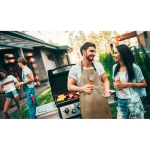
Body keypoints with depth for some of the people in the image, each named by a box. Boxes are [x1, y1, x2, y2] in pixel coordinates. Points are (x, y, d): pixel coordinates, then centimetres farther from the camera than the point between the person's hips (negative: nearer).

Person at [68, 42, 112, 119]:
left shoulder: (98, 65, 7)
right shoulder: (74, 69, -3)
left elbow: (105, 80, 13)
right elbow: (70, 86, -1)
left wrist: (107, 89, -9)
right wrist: (82, 89, -20)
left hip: (102, 103, 3)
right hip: (87, 106, -3)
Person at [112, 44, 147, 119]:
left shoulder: (134, 67, -11)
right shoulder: (115, 67, 4)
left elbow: (144, 84, -6)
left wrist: (127, 84, -17)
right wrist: (115, 85, -6)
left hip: (133, 101, -4)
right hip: (120, 101, 5)